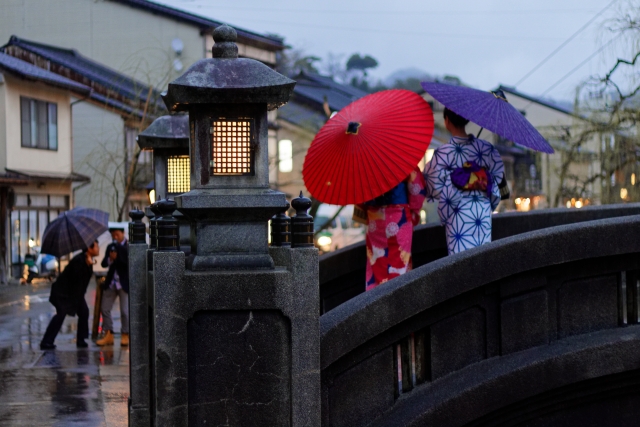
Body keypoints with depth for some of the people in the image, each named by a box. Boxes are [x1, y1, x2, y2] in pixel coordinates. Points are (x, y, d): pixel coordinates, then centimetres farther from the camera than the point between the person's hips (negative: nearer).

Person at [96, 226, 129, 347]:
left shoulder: (129, 247, -4)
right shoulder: (111, 247, 12)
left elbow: (128, 261, -19)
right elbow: (104, 263, 6)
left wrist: (118, 247, -20)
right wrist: (110, 259, -15)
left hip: (124, 284, -5)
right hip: (111, 283, 5)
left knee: (125, 311, -6)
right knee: (105, 308, 3)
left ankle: (125, 336, 6)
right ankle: (108, 335, 11)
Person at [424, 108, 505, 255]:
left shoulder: (442, 153, -11)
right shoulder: (485, 148, 1)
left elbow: (435, 185, -11)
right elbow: (498, 175, 5)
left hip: (458, 213, -4)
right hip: (484, 210, 4)